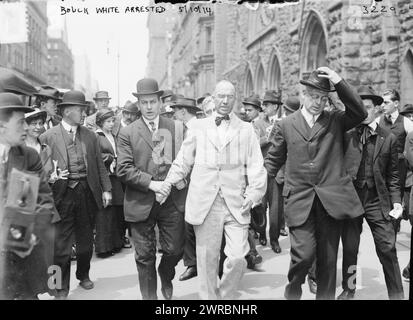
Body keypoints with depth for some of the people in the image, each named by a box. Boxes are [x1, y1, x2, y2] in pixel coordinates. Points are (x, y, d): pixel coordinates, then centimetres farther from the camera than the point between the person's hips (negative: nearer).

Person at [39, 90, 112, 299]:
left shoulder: (90, 136, 9)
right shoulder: (48, 137, -2)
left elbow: (99, 165, 9)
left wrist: (106, 189, 3)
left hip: (87, 193, 4)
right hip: (62, 194, -3)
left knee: (86, 239, 15)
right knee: (61, 242, 0)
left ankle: (84, 275, 36)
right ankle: (62, 287, 13)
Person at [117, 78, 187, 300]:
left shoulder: (177, 128, 6)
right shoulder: (127, 133, 1)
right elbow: (123, 169, -7)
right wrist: (151, 183, -16)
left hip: (172, 200, 1)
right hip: (140, 203, -1)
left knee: (175, 250, 7)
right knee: (145, 256, 8)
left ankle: (166, 276, 40)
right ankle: (149, 296, 27)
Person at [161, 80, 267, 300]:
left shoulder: (246, 130, 10)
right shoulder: (198, 127, 11)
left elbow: (256, 166, 5)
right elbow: (183, 161, 13)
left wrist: (254, 193, -7)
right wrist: (168, 182, 2)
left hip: (236, 204, 0)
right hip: (204, 204, 0)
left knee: (238, 257, -5)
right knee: (207, 259, 6)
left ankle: (225, 296, 21)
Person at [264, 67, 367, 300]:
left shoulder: (336, 121, 9)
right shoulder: (286, 125, 8)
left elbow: (360, 113, -9)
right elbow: (274, 160, 12)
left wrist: (339, 83, -12)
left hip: (331, 199, 1)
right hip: (299, 200, -1)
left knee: (328, 258, 8)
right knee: (304, 252, -11)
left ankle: (326, 296, 26)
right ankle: (293, 288, 19)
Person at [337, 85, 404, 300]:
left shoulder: (388, 139, 6)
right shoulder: (346, 136, 4)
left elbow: (393, 175, 8)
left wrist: (396, 201, -1)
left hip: (377, 201, 0)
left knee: (387, 249, 0)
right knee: (349, 248, 9)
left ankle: (396, 294, 16)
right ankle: (348, 290, 28)